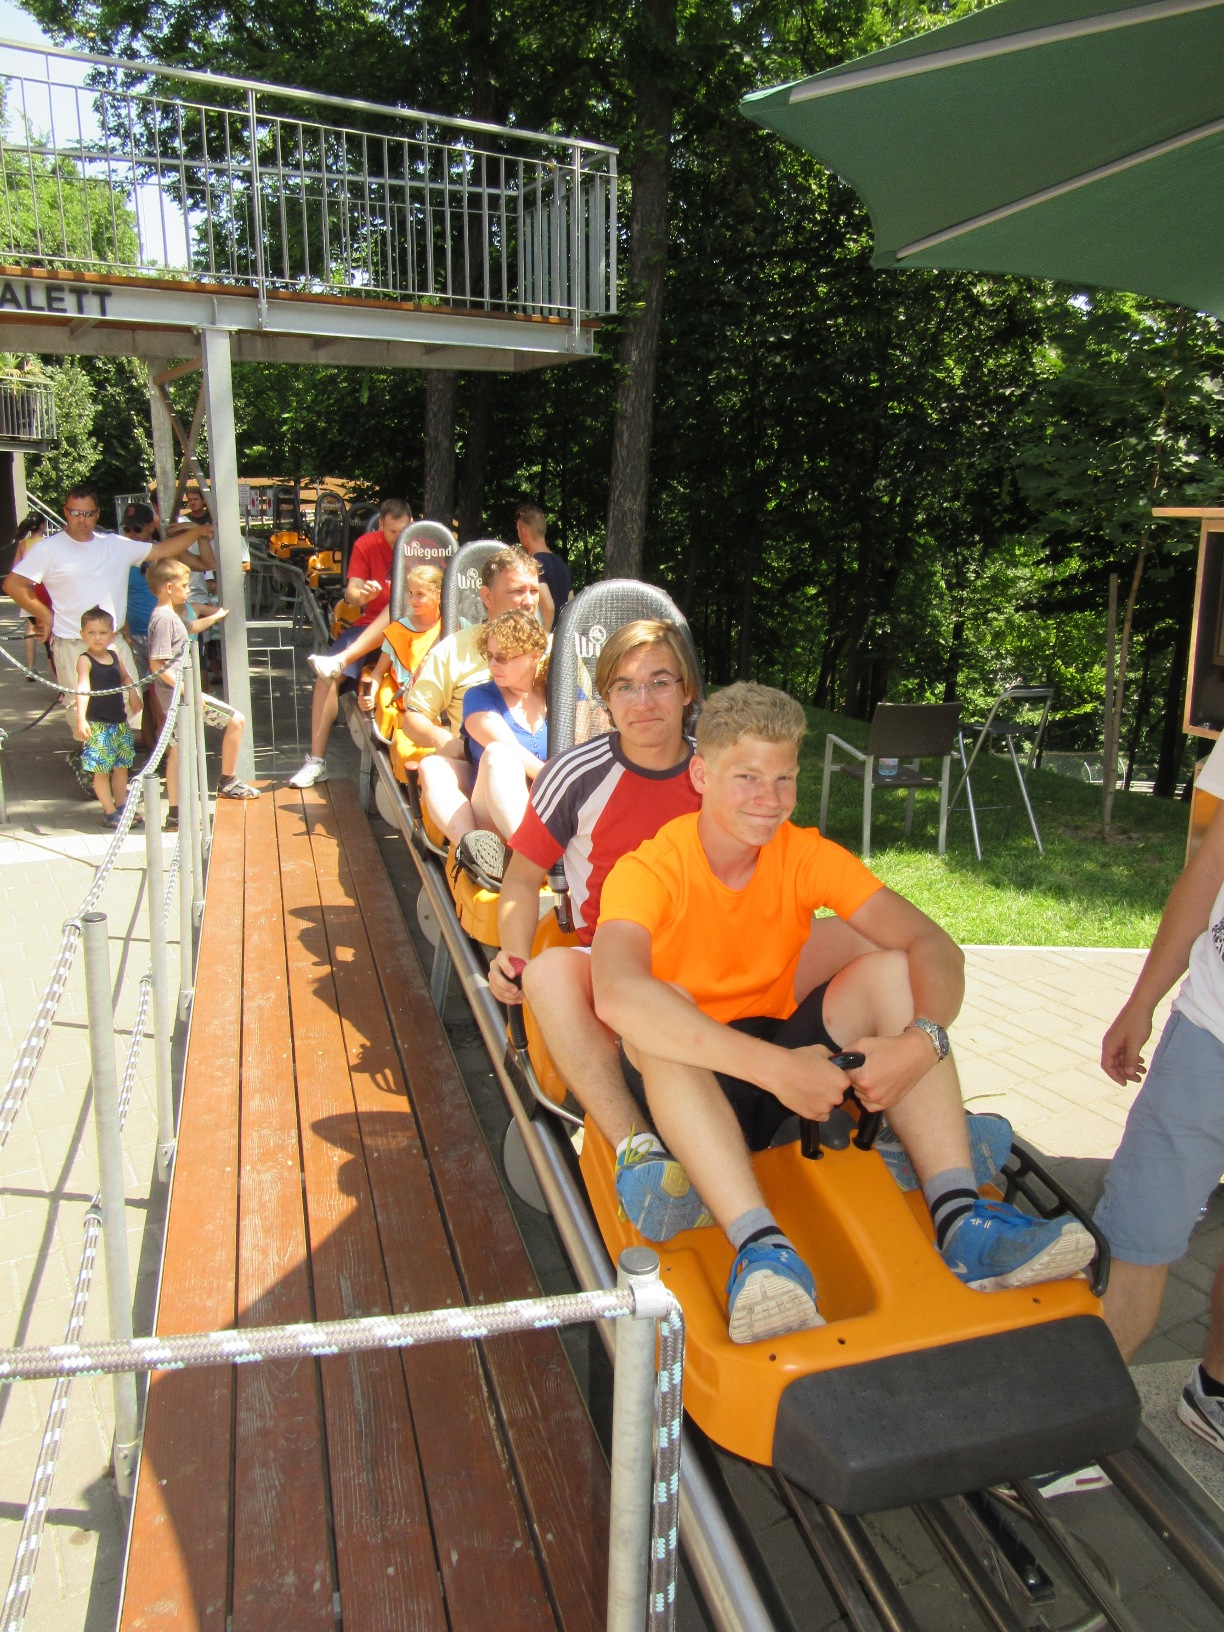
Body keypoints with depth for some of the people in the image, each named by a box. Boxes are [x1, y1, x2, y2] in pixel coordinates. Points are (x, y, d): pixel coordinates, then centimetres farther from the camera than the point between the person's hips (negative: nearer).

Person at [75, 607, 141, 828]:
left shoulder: (115, 656, 8)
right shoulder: (85, 660, -11)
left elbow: (126, 677, 27)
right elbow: (83, 688, -23)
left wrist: (133, 692, 7)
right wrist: (81, 718, -34)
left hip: (119, 722, 6)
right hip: (97, 724, -6)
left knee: (121, 767, 13)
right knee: (101, 770, -2)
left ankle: (121, 807, 24)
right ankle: (109, 812, 6)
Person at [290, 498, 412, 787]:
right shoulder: (366, 545, 4)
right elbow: (351, 593, -3)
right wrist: (361, 595, -27)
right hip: (369, 625, 2)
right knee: (328, 677, -20)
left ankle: (341, 660, -42)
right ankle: (316, 761, -17)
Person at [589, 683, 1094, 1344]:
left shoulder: (807, 855, -6)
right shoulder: (649, 870, -19)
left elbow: (936, 948, -15)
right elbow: (616, 995, -41)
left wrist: (921, 1040, -37)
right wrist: (775, 1067, -46)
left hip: (786, 1060, 4)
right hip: (687, 1085, -3)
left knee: (889, 971, -18)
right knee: (656, 1016, -35)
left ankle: (960, 1221, -29)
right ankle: (760, 1248, -46)